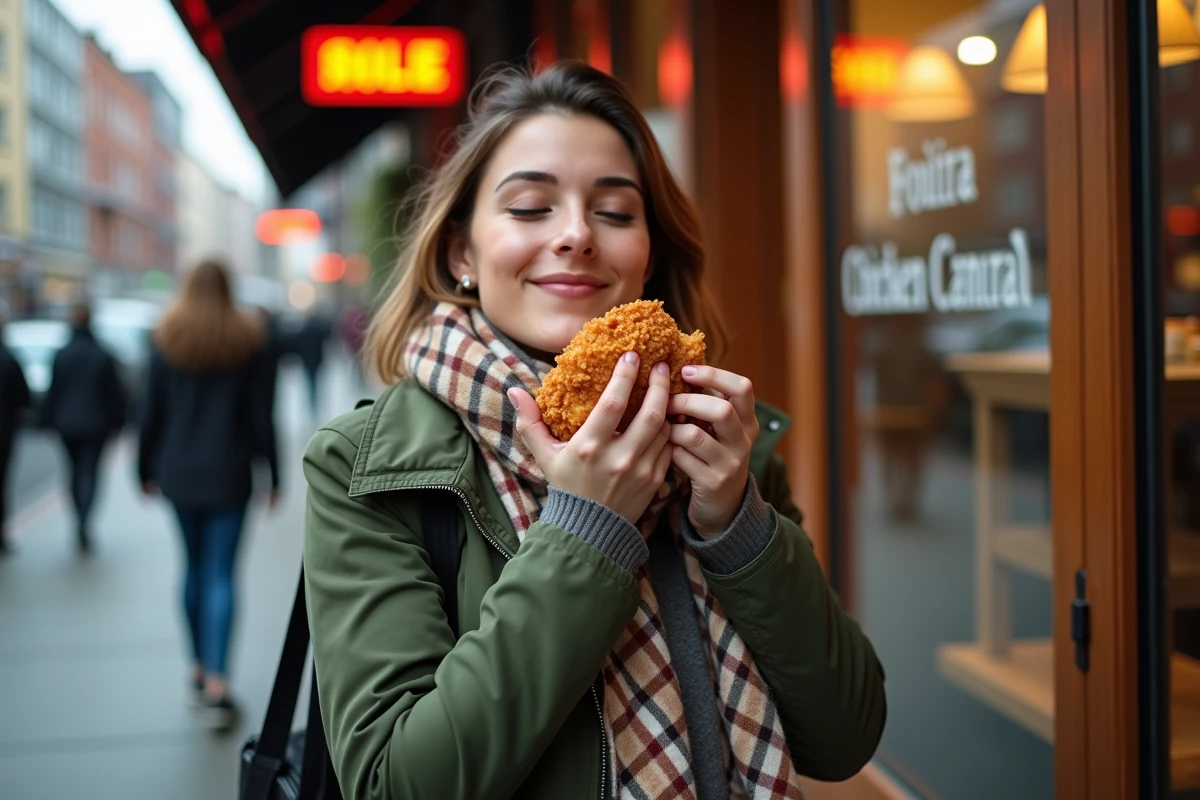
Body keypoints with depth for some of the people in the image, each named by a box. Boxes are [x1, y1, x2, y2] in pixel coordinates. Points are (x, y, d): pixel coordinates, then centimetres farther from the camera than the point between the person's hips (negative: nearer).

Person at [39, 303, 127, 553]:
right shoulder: (104, 356, -6)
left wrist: (49, 422, 7)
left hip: (67, 426, 2)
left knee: (76, 472, 16)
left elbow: (52, 392, -2)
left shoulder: (61, 356, -4)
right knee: (89, 473, -2)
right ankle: (84, 522, -23)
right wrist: (116, 422, 7)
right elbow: (117, 394, -3)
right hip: (95, 425, -2)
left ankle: (82, 525, 21)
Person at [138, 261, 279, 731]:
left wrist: (146, 469, 12)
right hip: (228, 474, -2)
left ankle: (200, 670, 25)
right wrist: (272, 475, 3)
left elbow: (151, 413, 2)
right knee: (220, 574, -3)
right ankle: (216, 684, -13)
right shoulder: (249, 340, -3)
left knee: (194, 568, 16)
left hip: (178, 474, 2)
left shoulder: (167, 341, 1)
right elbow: (261, 415, -3)